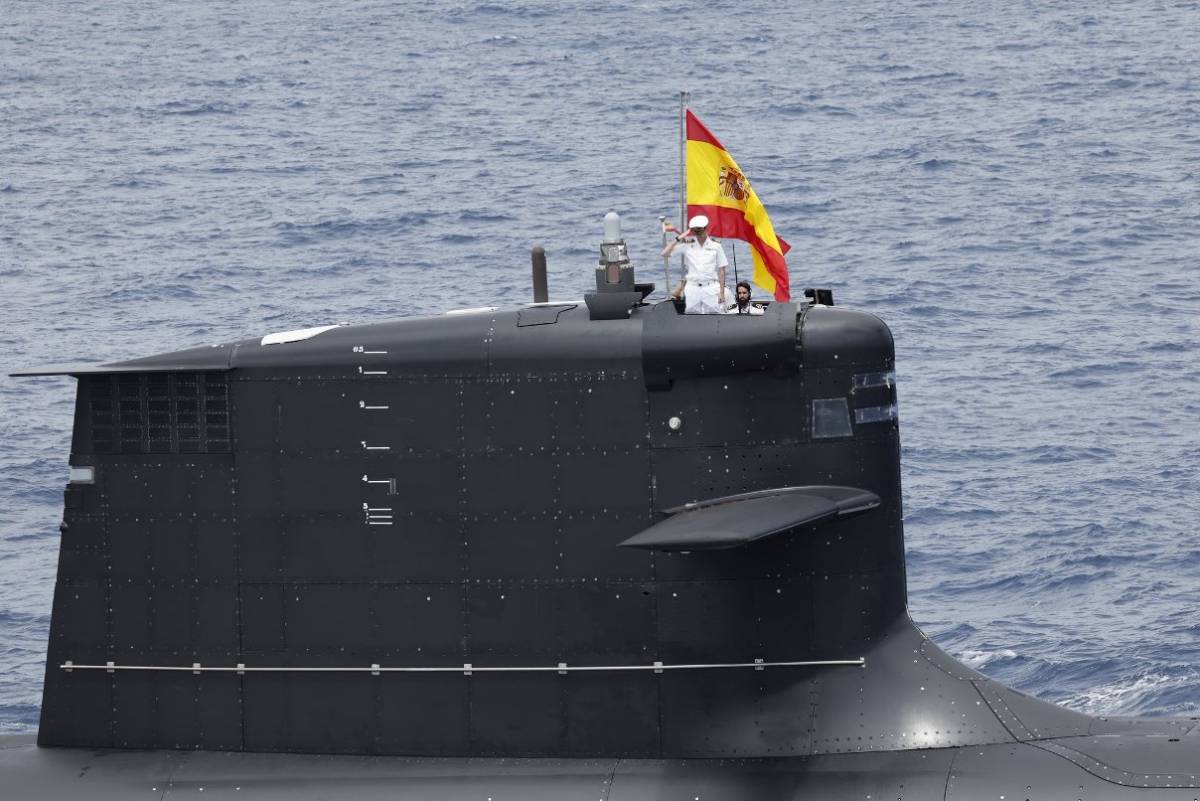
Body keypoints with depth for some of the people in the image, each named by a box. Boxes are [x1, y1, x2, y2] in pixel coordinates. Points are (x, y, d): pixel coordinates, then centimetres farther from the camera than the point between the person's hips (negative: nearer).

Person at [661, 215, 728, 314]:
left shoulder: (715, 245, 3)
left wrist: (721, 292, -2)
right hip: (692, 287, 1)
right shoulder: (687, 244, 5)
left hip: (711, 287, -1)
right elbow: (665, 254, 1)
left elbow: (721, 270, 4)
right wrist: (678, 239, -6)